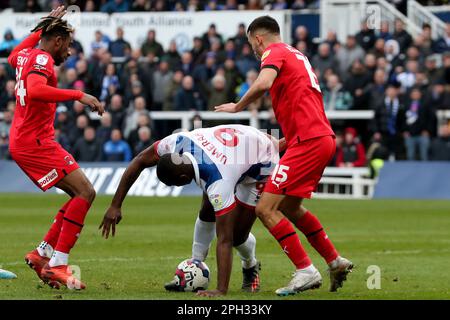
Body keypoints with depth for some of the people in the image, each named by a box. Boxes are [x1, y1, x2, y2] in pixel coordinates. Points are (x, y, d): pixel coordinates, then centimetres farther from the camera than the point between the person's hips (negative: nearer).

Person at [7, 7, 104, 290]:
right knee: (85, 192, -15)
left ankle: (42, 254, 9)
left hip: (24, 141, 10)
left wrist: (43, 28, 41)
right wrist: (78, 95, -32)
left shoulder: (25, 55, 15)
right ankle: (57, 264, -16)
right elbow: (36, 90, -34)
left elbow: (13, 57, 41)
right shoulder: (42, 59, -14)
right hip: (35, 141, -10)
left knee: (83, 194, 9)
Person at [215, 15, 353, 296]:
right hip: (324, 137, 10)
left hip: (307, 141, -10)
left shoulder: (274, 52, -3)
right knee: (289, 207, 24)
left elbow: (263, 84, -24)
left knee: (266, 209, -10)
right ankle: (335, 261, 28)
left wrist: (238, 106, -8)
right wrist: (286, 140, 29)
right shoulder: (297, 55, 24)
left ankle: (306, 271, -12)